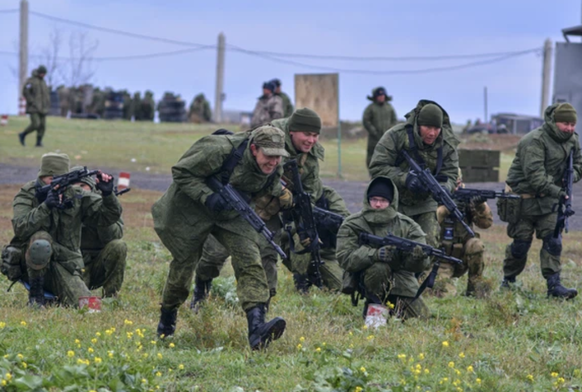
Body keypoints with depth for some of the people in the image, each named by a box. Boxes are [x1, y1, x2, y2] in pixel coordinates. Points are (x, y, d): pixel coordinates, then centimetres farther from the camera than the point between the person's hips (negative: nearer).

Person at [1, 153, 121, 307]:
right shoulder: (27, 195, -5)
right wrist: (45, 207, -33)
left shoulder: (76, 197, 4)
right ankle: (36, 294, -16)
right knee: (41, 240, -37)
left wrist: (107, 194, -16)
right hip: (30, 265, -3)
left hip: (64, 268, 3)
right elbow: (20, 228, -22)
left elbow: (109, 216, 3)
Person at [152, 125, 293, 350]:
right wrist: (207, 197, -33)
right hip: (191, 210, -4)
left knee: (249, 259, -18)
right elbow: (181, 172, -22)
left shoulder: (274, 168, -11)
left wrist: (279, 193, -9)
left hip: (231, 213, 4)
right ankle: (166, 322, 35)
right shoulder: (221, 151, -30)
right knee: (183, 264, 6)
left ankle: (257, 328, -30)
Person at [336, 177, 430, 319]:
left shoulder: (407, 225, -1)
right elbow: (345, 259, -18)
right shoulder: (351, 225, -6)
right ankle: (374, 305, -12)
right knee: (379, 267, -36)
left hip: (401, 280, 3)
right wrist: (375, 254, -34)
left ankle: (398, 303, 22)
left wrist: (418, 257, -32)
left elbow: (420, 265, -6)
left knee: (420, 316, -9)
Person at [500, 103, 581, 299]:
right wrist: (557, 192, -39)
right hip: (523, 198, -6)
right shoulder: (535, 141, -22)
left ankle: (554, 285, -6)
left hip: (547, 201, 6)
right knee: (521, 243, 0)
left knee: (553, 240, -6)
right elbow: (534, 175, -30)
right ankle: (508, 281, 21)